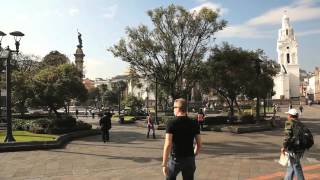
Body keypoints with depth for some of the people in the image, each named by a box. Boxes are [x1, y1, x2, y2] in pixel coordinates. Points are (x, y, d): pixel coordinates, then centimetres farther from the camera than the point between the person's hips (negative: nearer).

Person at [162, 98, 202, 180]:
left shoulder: (171, 123, -13)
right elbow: (199, 144, 3)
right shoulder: (194, 123, -1)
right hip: (189, 159, 3)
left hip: (175, 159, -3)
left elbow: (168, 145, -19)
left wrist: (164, 164, -16)